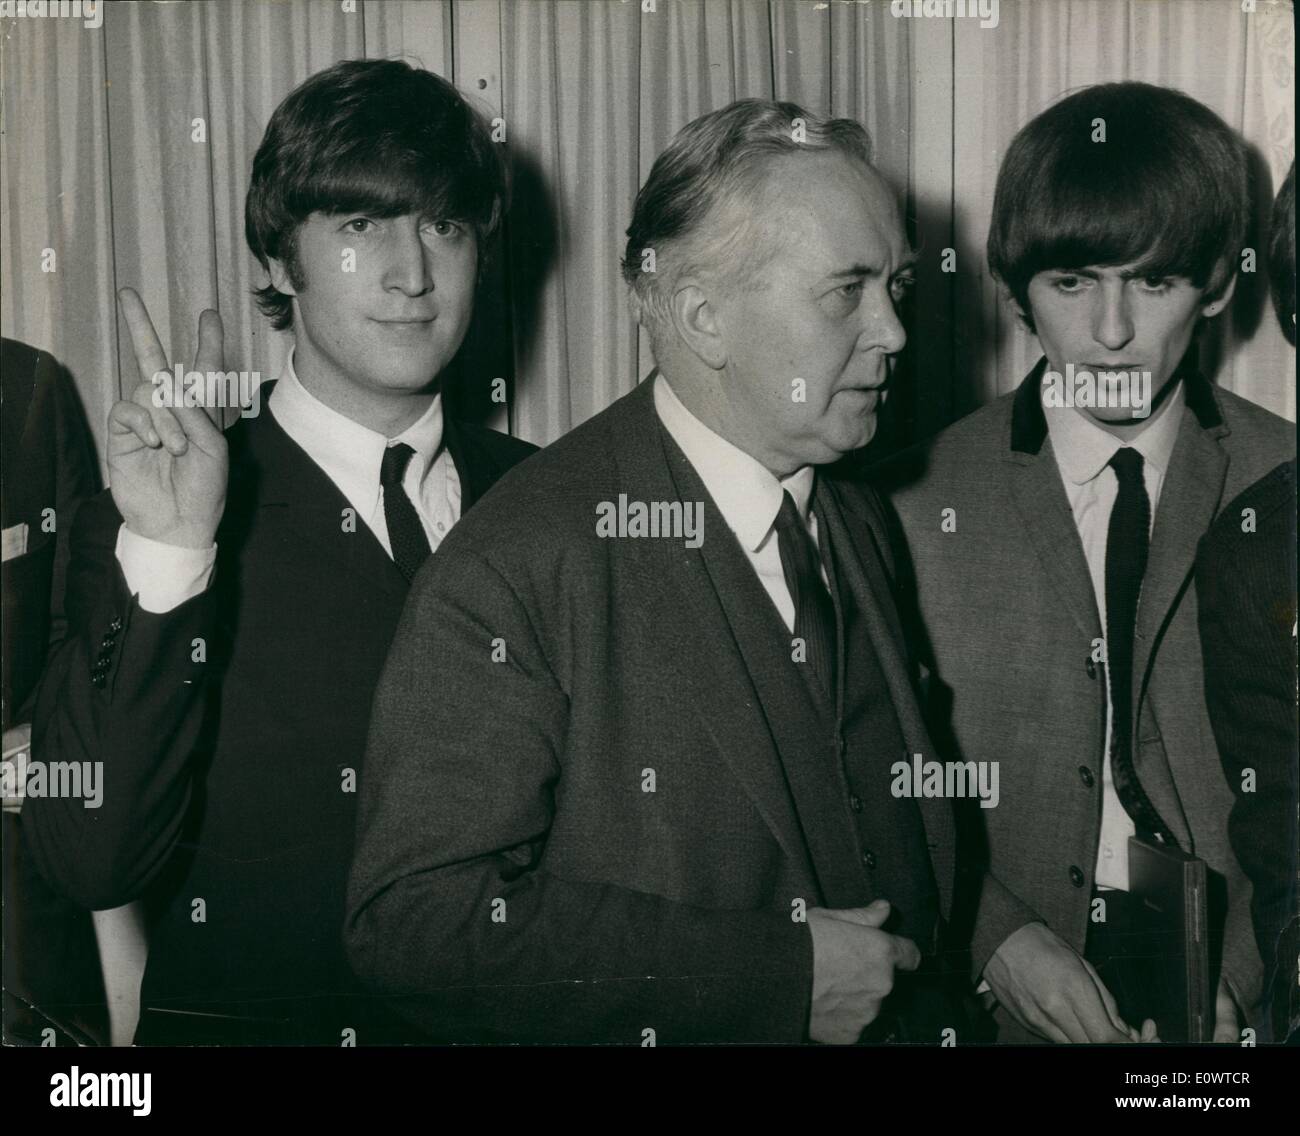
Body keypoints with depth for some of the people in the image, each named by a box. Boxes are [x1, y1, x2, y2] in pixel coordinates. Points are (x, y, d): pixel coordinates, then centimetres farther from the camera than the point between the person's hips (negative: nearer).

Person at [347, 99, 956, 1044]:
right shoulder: (512, 571, -23)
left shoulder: (858, 522, 0)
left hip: (894, 1019, 6)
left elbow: (914, 849, 8)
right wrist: (780, 973, -26)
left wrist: (922, 998, -8)